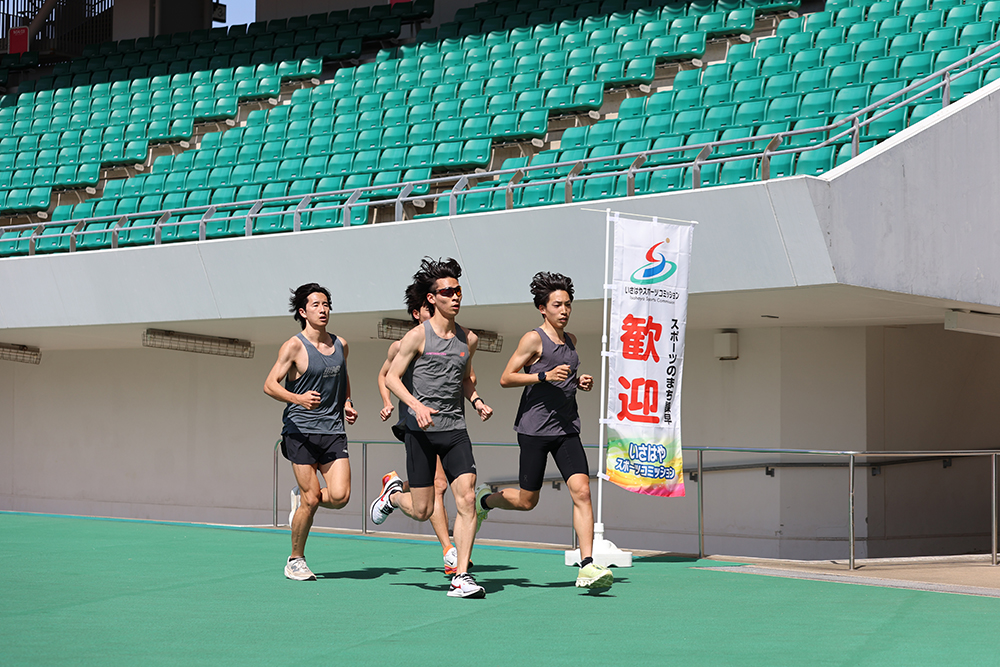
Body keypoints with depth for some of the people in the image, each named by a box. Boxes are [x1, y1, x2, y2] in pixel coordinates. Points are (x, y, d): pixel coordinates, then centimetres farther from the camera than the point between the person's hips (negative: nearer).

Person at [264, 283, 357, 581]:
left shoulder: (340, 345, 11)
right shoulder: (294, 347, -6)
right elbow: (269, 385, -11)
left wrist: (347, 403, 13)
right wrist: (298, 398, -27)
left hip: (334, 431, 5)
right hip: (301, 430, -5)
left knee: (340, 495, -10)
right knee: (312, 499, -7)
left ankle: (301, 499, 23)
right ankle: (295, 561, 12)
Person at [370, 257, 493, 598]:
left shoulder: (469, 339, 9)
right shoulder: (418, 336, -5)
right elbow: (391, 377, -4)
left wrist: (477, 400, 5)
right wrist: (417, 405, -20)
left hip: (456, 430, 4)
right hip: (421, 430, -4)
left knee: (466, 499, -12)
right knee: (422, 510, 2)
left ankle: (461, 576, -7)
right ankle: (393, 492, 37)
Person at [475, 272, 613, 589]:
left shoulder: (570, 340, 14)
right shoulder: (533, 339, -7)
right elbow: (506, 378, -9)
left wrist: (579, 382, 9)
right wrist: (545, 376, -20)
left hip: (567, 429, 5)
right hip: (534, 429, -5)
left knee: (582, 491, -12)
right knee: (527, 501, 5)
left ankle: (587, 567, -15)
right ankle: (484, 499, 37)